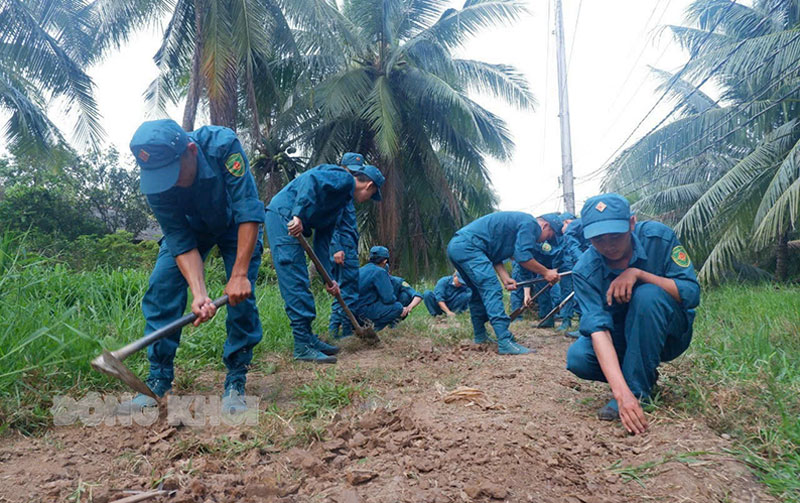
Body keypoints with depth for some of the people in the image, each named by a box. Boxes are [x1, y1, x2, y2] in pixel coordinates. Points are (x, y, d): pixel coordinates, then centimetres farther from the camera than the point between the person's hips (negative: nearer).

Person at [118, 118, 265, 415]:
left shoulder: (221, 144, -37)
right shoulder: (154, 183, -28)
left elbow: (249, 211, -38)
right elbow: (182, 243, -26)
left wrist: (240, 274, -40)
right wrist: (199, 294, -39)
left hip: (236, 224, -2)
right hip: (190, 226, 2)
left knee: (241, 294, -17)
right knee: (161, 288, -12)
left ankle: (235, 382, -4)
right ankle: (159, 381, -1)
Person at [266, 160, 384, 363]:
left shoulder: (342, 198, 24)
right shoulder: (344, 178, -3)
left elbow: (322, 239, 21)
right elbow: (312, 179, -23)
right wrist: (298, 215, -33)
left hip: (287, 220, 10)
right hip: (283, 216, -10)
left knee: (300, 284, 13)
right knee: (296, 284, -10)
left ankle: (307, 337, 22)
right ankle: (302, 346, -6)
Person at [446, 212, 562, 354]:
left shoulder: (519, 222, 29)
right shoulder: (530, 223, -1)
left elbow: (495, 256, 21)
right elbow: (523, 256, -12)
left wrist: (505, 279, 7)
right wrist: (546, 272, 0)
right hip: (468, 246, -11)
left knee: (478, 293, 21)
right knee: (492, 290, -14)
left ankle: (480, 336, 31)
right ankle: (505, 342, -19)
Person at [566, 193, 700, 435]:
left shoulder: (657, 237, -20)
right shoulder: (585, 271, -21)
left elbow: (692, 293, -22)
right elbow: (598, 329, -32)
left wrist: (637, 273, -35)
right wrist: (621, 393, -45)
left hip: (669, 334, -1)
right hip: (621, 340, 2)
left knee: (647, 294, -33)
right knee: (577, 357, -28)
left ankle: (638, 388, -20)